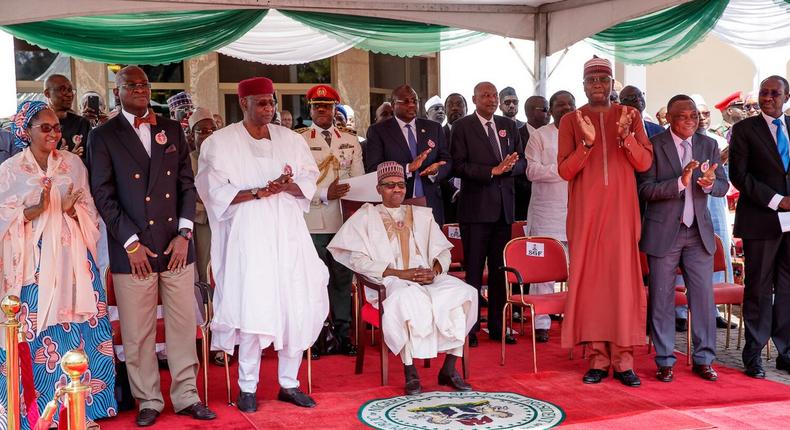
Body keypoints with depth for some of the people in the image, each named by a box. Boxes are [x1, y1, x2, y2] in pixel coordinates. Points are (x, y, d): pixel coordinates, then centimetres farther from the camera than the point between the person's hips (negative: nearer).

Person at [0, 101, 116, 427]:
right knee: (36, 333, -1)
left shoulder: (73, 163, 8)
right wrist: (36, 208, -18)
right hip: (33, 261, -2)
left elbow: (90, 210, 11)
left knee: (78, 329, 2)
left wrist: (73, 210, -10)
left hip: (71, 257, 3)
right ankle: (37, 412, 11)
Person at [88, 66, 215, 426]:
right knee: (137, 332, 3)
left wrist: (184, 234, -2)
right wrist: (132, 243, -9)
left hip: (177, 246, 3)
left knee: (183, 325, 7)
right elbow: (103, 195, -3)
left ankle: (186, 396, 19)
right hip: (131, 250, -3)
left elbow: (187, 185, 10)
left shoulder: (172, 130, 12)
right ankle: (148, 402, 18)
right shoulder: (103, 136, 2)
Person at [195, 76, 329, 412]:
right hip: (247, 236, -4)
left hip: (288, 233, 4)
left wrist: (288, 185, -12)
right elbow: (215, 190, -6)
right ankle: (247, 386, 6)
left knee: (297, 306, 0)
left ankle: (289, 383, 13)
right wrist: (257, 192, -17)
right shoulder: (221, 142, 0)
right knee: (252, 307, -9)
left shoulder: (290, 139, 12)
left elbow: (310, 180, 10)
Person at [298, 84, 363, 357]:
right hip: (312, 222, -3)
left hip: (344, 220, 3)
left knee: (343, 278, 7)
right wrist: (325, 195, -16)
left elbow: (360, 181, 11)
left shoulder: (350, 142, 13)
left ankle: (343, 333, 16)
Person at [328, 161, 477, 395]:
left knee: (463, 292, -25)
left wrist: (435, 270, -6)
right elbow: (358, 260, -1)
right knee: (407, 297, -40)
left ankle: (449, 369, -20)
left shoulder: (422, 215, 26)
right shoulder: (366, 216, 12)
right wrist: (400, 273, -12)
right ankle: (410, 373, -31)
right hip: (388, 282, -4)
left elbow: (443, 250, 19)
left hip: (428, 279, 4)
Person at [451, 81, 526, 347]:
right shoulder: (462, 127, -1)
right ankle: (469, 328, 5)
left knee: (500, 269, 9)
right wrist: (492, 170, -17)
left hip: (504, 206, 5)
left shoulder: (509, 126, 14)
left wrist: (510, 167, -10)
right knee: (474, 270, -1)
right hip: (475, 207, -5)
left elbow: (522, 162, 13)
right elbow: (458, 166, -9)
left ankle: (498, 327, 17)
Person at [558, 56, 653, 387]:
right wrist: (587, 141, -16)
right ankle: (598, 358, 6)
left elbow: (645, 163, 1)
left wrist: (625, 135, -15)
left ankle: (623, 358, 2)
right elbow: (564, 170, -2)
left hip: (621, 211, 0)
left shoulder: (630, 116, 9)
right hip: (585, 212, 0)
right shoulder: (571, 121, 6)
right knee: (589, 279, -1)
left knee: (623, 278, -3)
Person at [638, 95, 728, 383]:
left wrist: (710, 184, -19)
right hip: (663, 232, -3)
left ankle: (704, 359, 17)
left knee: (703, 295, 5)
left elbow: (723, 186, 4)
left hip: (699, 232, 3)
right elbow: (645, 189, -12)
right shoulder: (654, 145, -6)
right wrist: (680, 182, -25)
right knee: (662, 299, 4)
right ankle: (665, 361, 15)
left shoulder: (709, 145, 7)